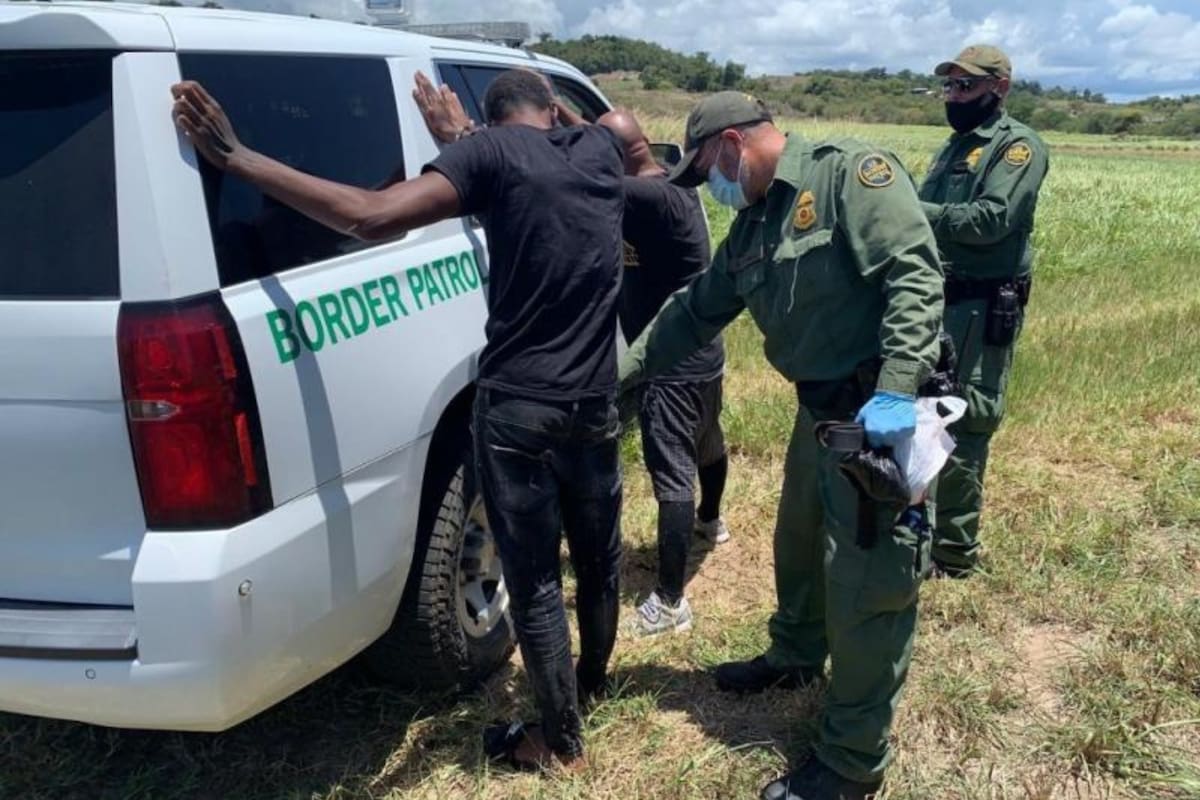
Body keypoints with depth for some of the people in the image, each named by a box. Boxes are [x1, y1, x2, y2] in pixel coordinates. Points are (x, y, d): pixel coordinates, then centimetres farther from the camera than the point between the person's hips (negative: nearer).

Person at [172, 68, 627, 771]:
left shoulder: (493, 152, -9)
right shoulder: (600, 148, 8)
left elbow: (373, 216, -24)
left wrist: (235, 157, -18)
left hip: (518, 408, -5)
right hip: (595, 404, 6)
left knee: (535, 579, 9)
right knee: (599, 555, 24)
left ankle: (561, 740, 25)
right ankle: (592, 680, 48)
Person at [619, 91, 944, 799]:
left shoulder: (851, 172, -14)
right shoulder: (754, 225, 13)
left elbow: (915, 273, -23)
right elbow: (696, 311, 19)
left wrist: (897, 389, -32)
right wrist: (620, 369, 17)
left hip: (880, 414, -9)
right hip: (820, 409, 9)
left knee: (867, 586, -1)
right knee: (800, 545, 26)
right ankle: (796, 657, 52)